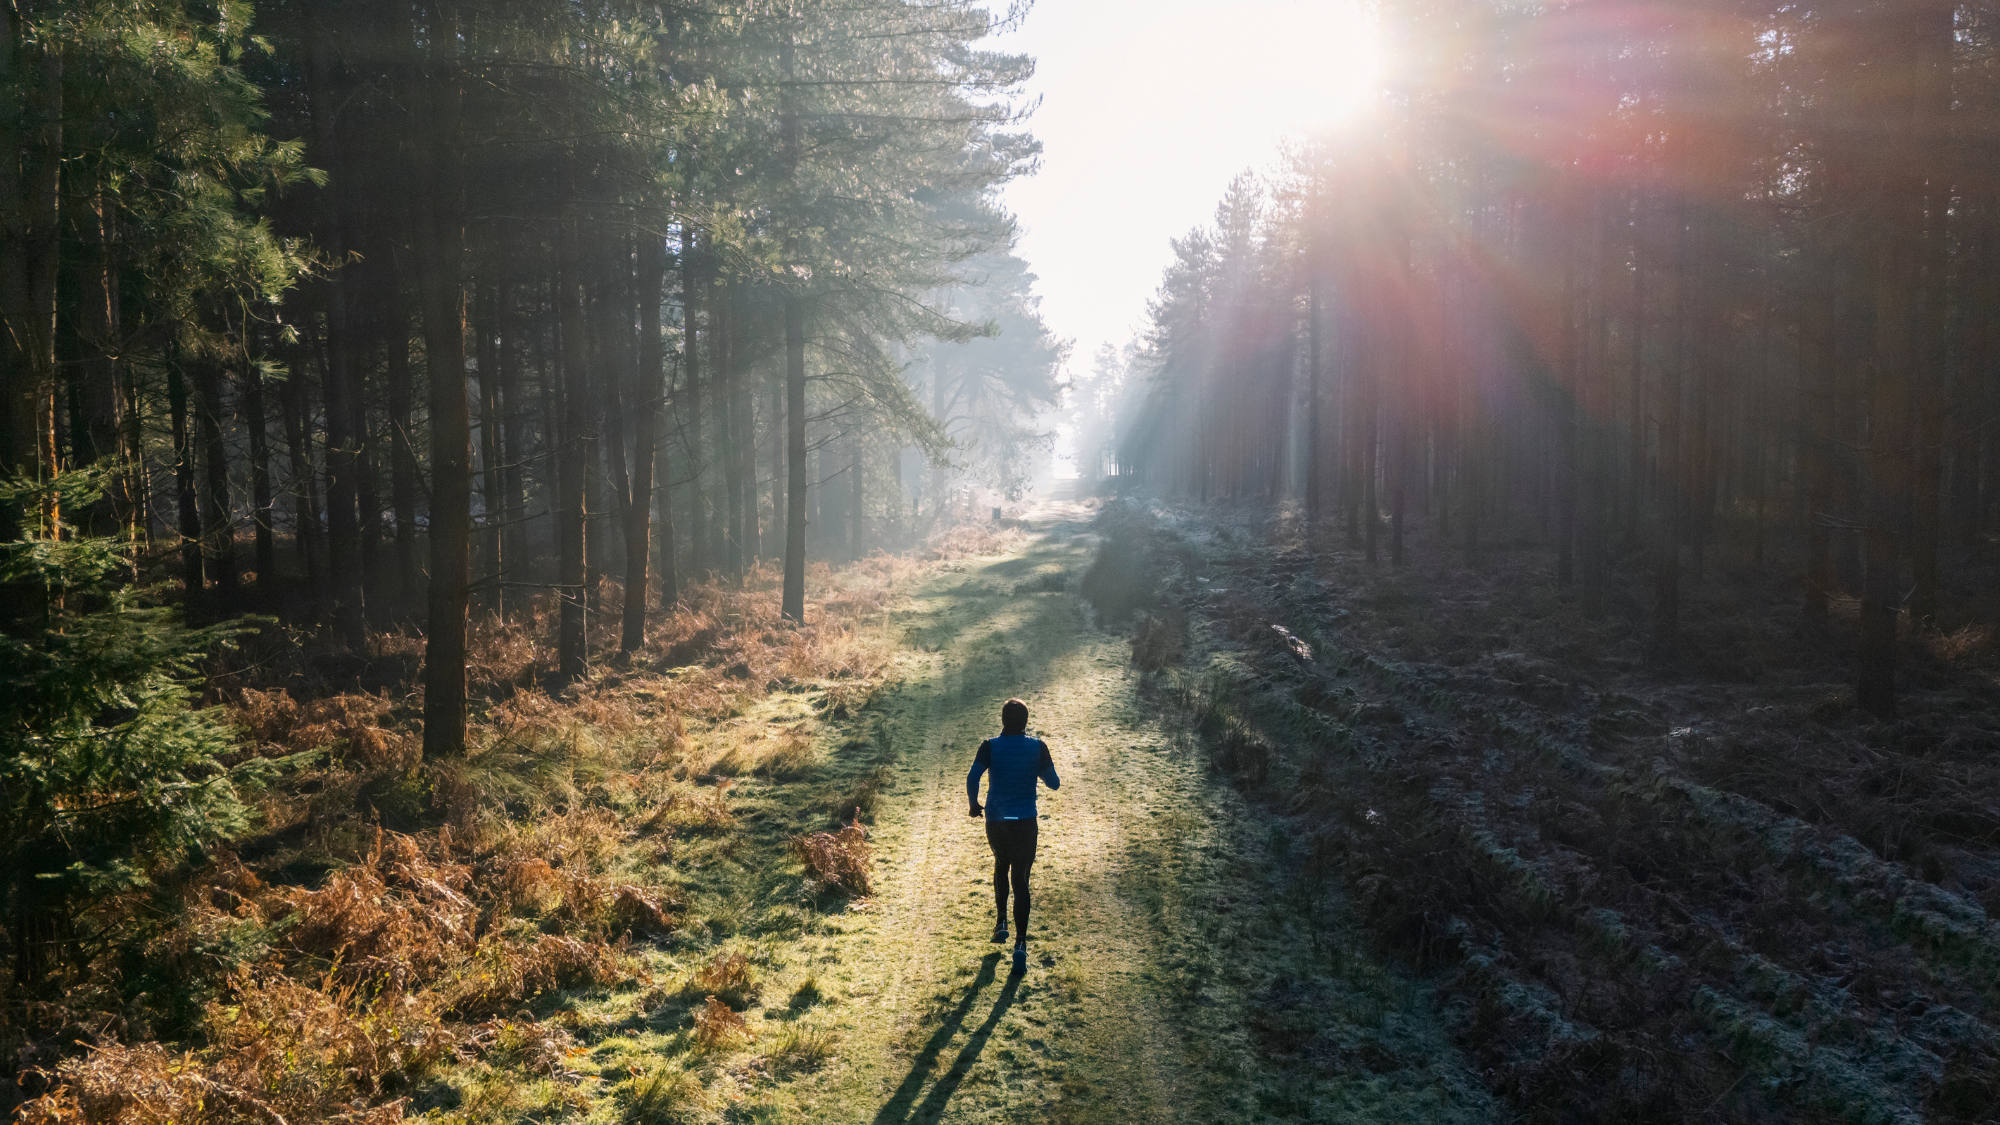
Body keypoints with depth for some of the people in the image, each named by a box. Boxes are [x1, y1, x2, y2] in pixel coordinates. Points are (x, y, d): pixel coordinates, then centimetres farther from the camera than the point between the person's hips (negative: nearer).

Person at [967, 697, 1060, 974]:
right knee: (1020, 879, 1)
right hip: (1025, 822, -1)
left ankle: (1001, 921, 20)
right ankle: (1020, 943, -10)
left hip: (995, 821, 1)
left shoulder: (990, 747, -5)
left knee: (1001, 865, 28)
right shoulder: (1038, 747, -3)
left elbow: (972, 777, -16)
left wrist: (973, 804, 0)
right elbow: (1054, 783, 2)